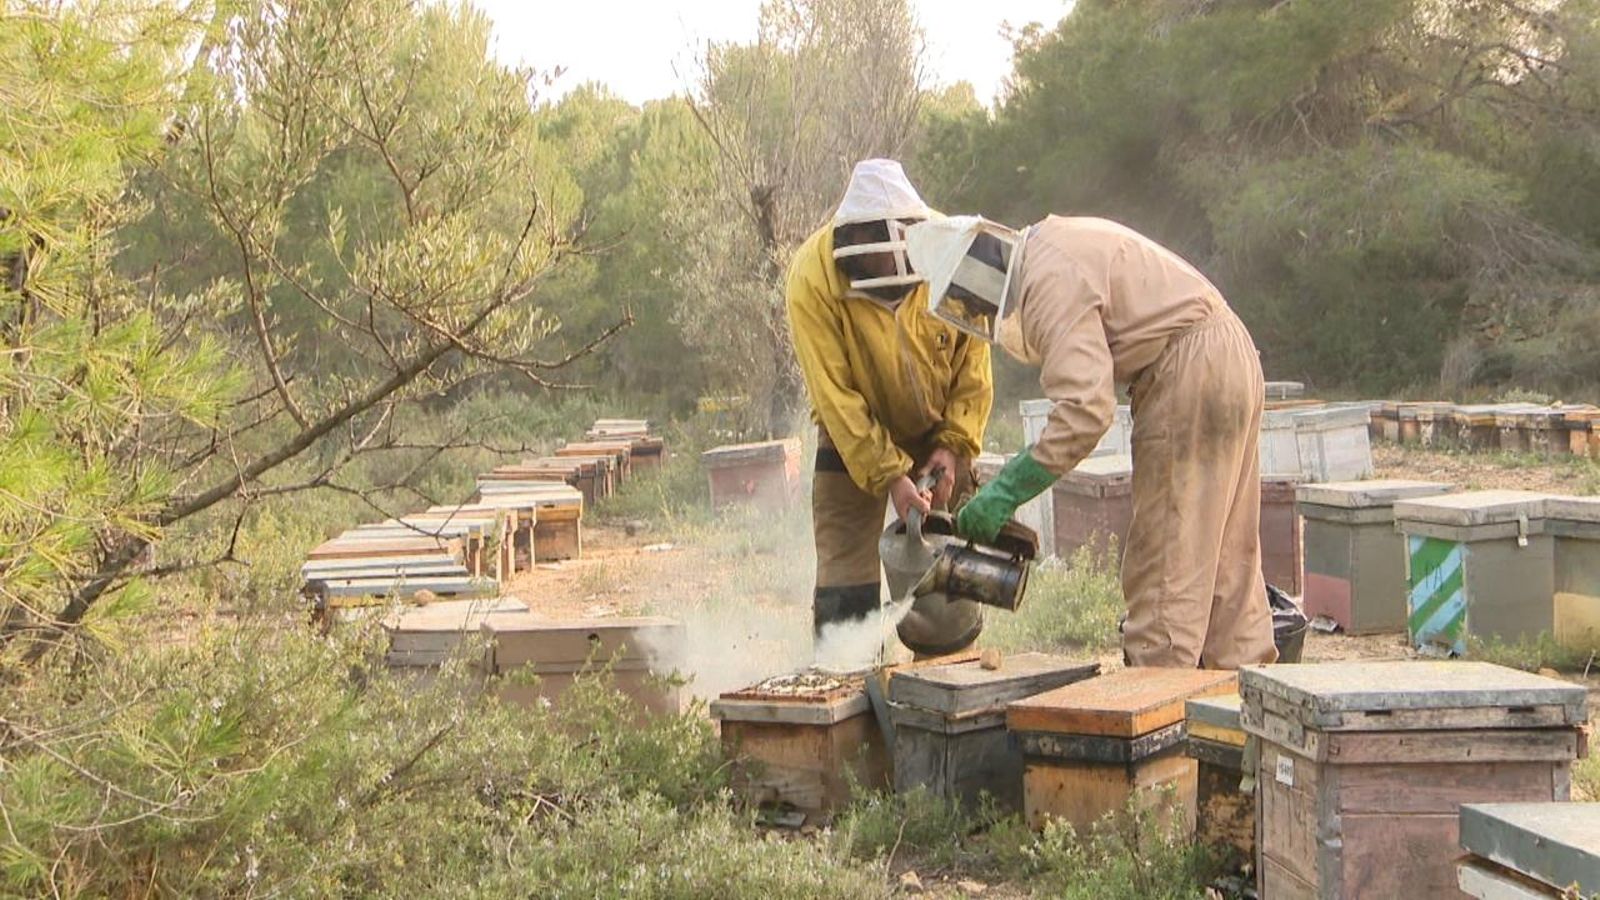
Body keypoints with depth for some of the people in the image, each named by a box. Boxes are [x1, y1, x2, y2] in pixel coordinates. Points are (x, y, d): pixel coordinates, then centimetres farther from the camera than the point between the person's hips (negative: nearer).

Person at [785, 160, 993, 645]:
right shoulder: (813, 277, -27)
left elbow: (973, 357, -9)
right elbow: (835, 396, -23)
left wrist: (955, 444, -15)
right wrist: (888, 476, -26)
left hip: (940, 431, 2)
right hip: (855, 438, -2)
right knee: (844, 593, -6)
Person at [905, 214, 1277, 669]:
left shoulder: (1050, 281, -17)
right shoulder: (1053, 243, 15)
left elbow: (1086, 407, -26)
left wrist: (1008, 489, -22)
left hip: (1191, 373, -11)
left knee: (1164, 565, -7)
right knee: (1227, 559, 16)